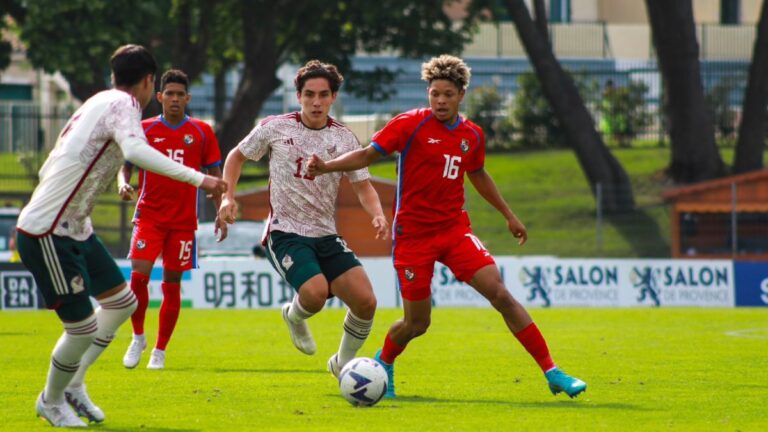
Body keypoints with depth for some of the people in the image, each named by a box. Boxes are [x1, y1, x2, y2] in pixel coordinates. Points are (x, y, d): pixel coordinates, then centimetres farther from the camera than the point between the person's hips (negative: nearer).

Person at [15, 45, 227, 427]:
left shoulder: (98, 102, 14)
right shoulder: (122, 104, -13)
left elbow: (47, 169, 20)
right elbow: (135, 150, -35)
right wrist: (198, 179, -35)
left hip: (74, 229, 10)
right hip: (47, 235, -10)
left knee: (122, 302, 16)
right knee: (83, 327, -5)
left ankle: (72, 385, 27)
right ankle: (51, 402, 18)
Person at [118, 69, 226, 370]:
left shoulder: (202, 132, 4)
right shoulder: (144, 130, 3)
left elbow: (214, 175, 10)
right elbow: (125, 165, 7)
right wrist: (123, 184, -16)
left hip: (184, 220, 1)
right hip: (149, 215, -1)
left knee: (172, 285, 3)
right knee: (138, 275, -16)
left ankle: (160, 351, 14)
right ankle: (138, 338, 5)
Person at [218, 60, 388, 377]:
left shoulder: (344, 139, 4)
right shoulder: (275, 128, -2)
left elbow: (363, 186, 8)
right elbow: (237, 156, 13)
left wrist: (377, 215, -13)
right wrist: (227, 196, -1)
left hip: (327, 236, 4)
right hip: (285, 233, -4)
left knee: (365, 302, -11)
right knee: (316, 293, -30)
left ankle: (343, 364, 16)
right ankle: (295, 317, 10)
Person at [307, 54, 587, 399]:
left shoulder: (472, 135, 5)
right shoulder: (410, 124, -9)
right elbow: (366, 155, -9)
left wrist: (509, 216, 30)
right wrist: (326, 167, -25)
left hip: (454, 229, 3)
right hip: (413, 235, -3)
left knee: (500, 295, -11)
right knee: (417, 323, 2)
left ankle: (551, 373, -7)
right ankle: (383, 363, 36)